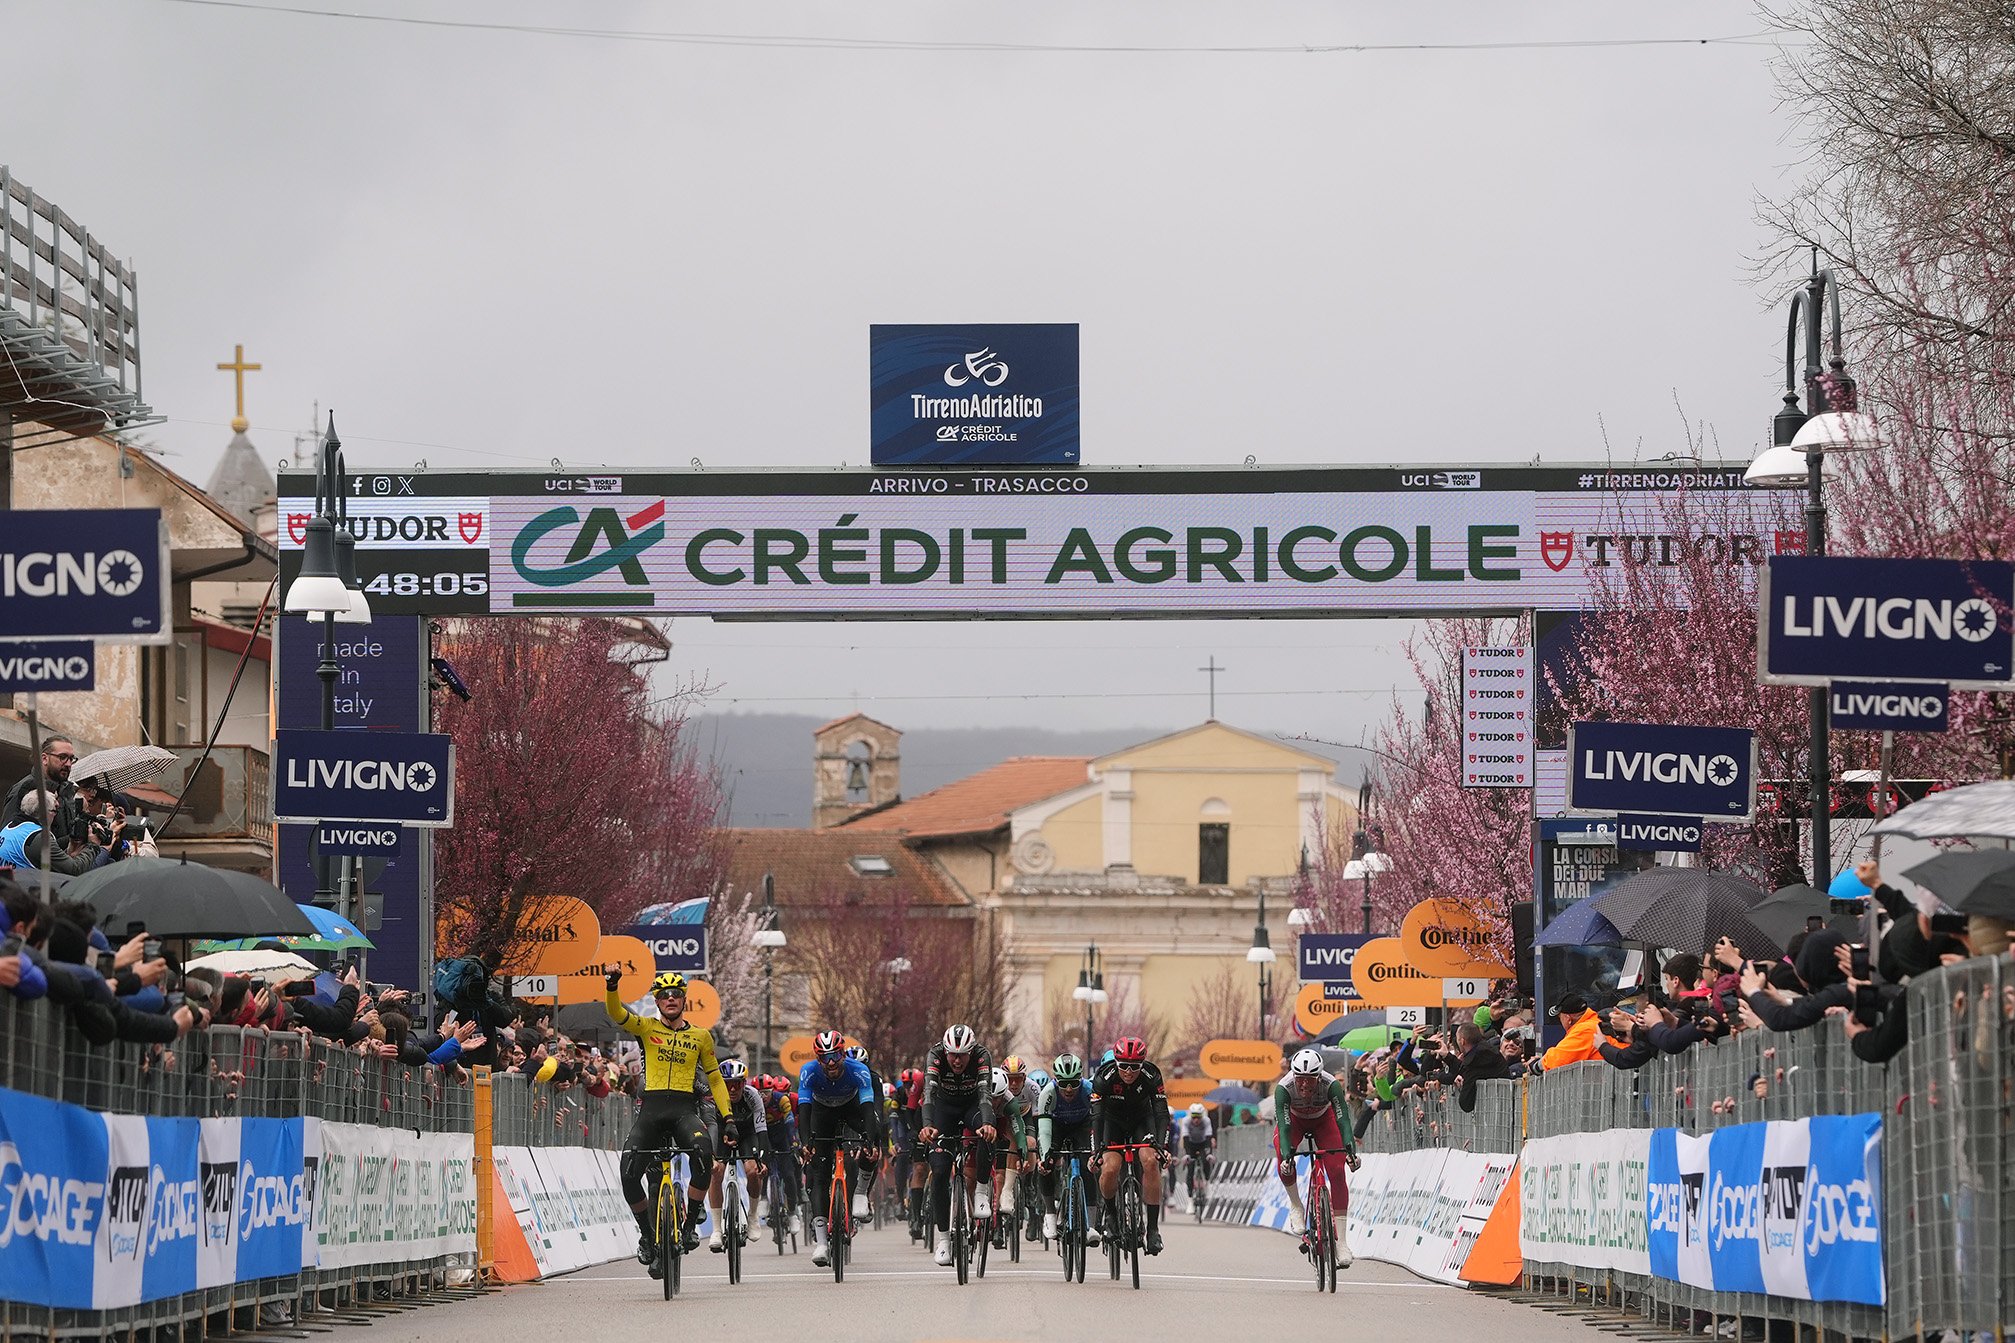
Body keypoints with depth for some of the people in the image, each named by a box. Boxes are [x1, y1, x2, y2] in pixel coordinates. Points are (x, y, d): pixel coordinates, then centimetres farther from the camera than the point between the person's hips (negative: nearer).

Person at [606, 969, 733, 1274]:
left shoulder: (701, 1036, 12)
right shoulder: (647, 1028, 9)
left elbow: (715, 1079, 17)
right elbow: (616, 1013, -9)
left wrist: (728, 1118, 8)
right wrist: (612, 985, -27)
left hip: (684, 1110, 0)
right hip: (651, 1109, 0)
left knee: (703, 1153, -31)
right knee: (629, 1176, -14)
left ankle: (691, 1225, -15)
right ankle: (648, 1235, 10)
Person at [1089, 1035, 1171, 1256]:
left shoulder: (1151, 1076, -27)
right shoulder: (1104, 1077, -30)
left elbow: (1161, 1113, -30)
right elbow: (1096, 1115, -33)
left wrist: (1162, 1146, -43)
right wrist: (1097, 1150, -44)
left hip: (1142, 1118, 0)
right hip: (1113, 1119, 0)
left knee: (1151, 1162, -24)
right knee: (1110, 1168, -23)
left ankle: (1153, 1227, -18)